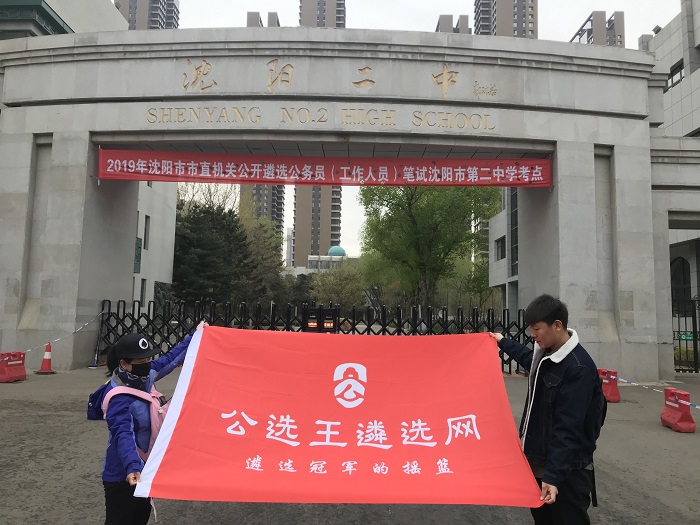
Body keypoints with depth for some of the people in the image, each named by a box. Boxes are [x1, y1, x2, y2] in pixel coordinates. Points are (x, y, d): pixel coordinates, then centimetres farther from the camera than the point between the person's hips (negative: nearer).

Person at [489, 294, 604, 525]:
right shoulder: (545, 352, 3)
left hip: (567, 470, -9)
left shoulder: (579, 368, -24)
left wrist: (554, 476, -28)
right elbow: (530, 359, 29)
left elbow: (568, 429, -26)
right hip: (536, 462, 9)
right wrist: (503, 342, 36)